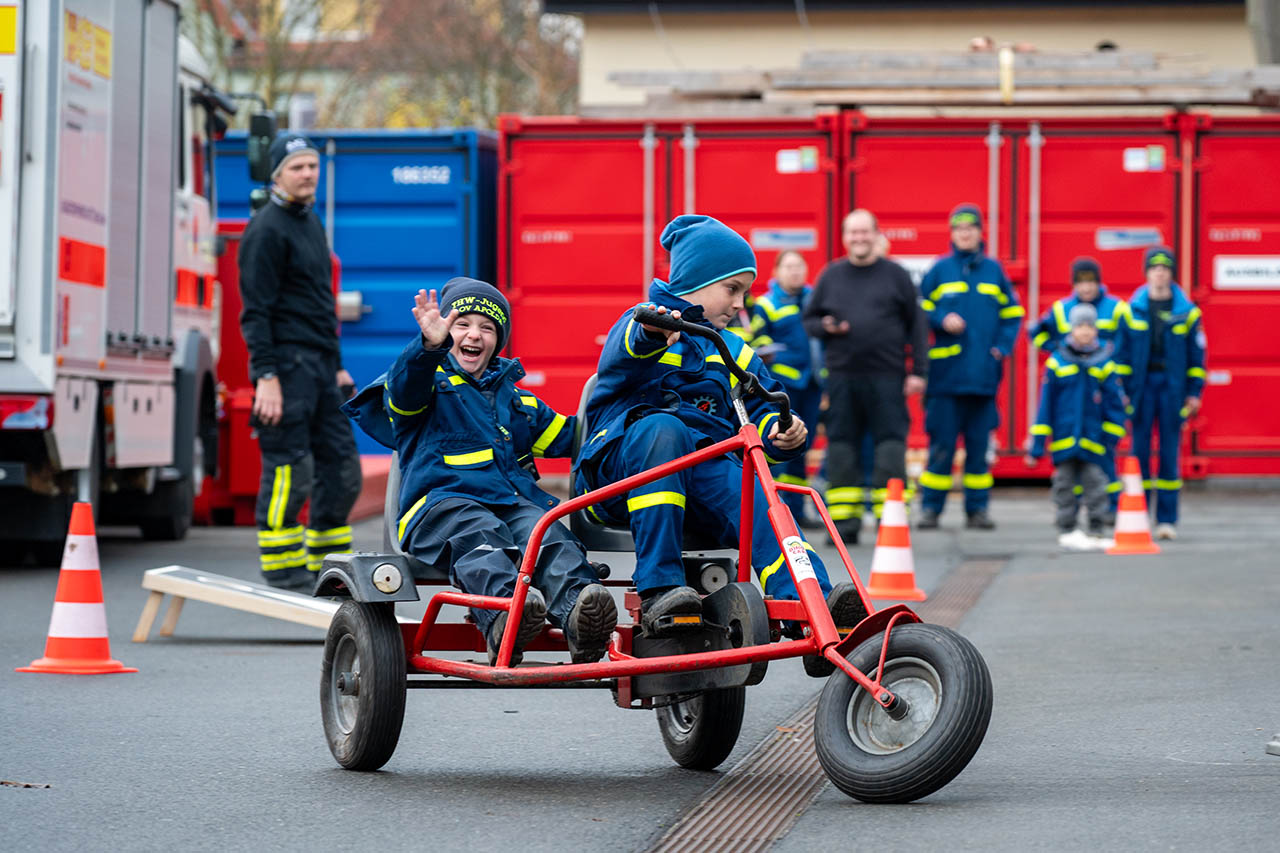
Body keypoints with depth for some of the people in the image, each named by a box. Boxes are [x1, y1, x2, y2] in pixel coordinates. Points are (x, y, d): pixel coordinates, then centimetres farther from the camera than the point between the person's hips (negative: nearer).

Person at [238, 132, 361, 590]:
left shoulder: (311, 223, 19)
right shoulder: (267, 230, -9)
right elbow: (256, 309, -14)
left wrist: (337, 365, 24)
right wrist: (266, 376, -20)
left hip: (319, 364, 9)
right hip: (287, 363, -9)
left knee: (341, 466, 8)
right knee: (289, 472, -7)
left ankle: (328, 562, 15)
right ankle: (283, 569, -2)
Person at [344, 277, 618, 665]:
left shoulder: (514, 397, 34)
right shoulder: (430, 381, 15)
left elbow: (563, 437, 40)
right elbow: (405, 390, -10)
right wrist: (430, 346, -29)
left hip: (517, 501, 4)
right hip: (442, 502, -4)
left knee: (548, 536, -31)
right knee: (481, 535, -39)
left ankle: (577, 618, -59)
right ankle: (503, 615, -67)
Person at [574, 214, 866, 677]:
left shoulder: (732, 352, 30)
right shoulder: (645, 324, 8)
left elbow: (760, 409, 22)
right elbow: (623, 353, -17)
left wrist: (780, 433, -4)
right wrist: (651, 334, -43)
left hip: (707, 470, 4)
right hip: (622, 461, -4)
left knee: (759, 504, -28)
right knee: (660, 428, -39)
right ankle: (658, 589, -43)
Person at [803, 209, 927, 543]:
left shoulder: (895, 275, 7)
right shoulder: (831, 275, 12)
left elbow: (916, 324, 7)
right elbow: (809, 319, 18)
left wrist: (918, 371, 0)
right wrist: (826, 328, -6)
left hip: (886, 377, -2)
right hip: (842, 375, 2)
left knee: (891, 447, -6)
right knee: (841, 449, 3)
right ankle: (845, 524, 9)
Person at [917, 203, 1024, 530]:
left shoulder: (993, 270, 11)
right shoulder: (939, 270, 5)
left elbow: (1012, 314, 16)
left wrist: (1002, 347, 3)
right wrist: (942, 320, -10)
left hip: (984, 374, 2)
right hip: (946, 373, -2)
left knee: (979, 443, 4)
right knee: (941, 444, -3)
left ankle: (977, 509, 10)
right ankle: (930, 507, 3)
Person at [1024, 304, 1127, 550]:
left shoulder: (1104, 364, 1)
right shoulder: (1057, 363, 0)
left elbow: (1115, 402, 7)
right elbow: (1045, 405, 3)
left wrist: (1111, 438, 4)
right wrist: (1036, 444, 1)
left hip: (1093, 438, 0)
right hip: (1064, 439, 0)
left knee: (1095, 483, -1)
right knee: (1065, 485, 5)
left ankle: (1097, 531, 5)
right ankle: (1067, 530, 13)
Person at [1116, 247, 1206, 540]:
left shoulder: (1186, 311, 3)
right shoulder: (1132, 309, 4)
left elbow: (1196, 354, 6)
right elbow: (1122, 351, 6)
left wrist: (1194, 393, 2)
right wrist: (1121, 390, 1)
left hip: (1173, 386, 0)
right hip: (1141, 385, 0)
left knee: (1170, 451, 0)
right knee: (1140, 449, 0)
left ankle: (1167, 519, 5)